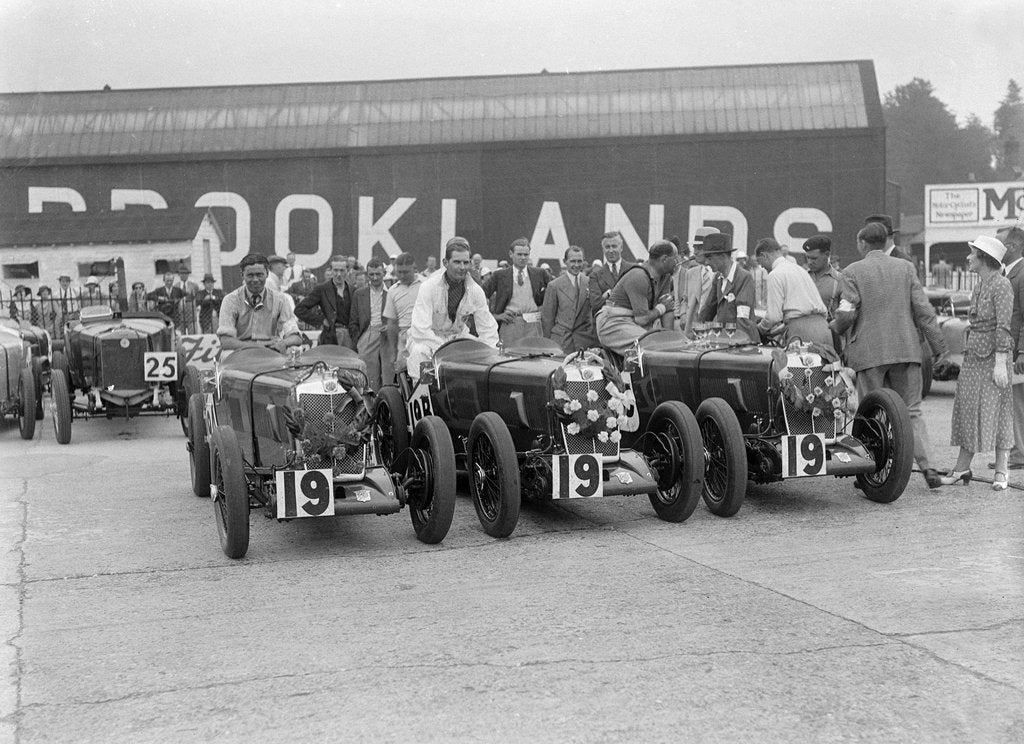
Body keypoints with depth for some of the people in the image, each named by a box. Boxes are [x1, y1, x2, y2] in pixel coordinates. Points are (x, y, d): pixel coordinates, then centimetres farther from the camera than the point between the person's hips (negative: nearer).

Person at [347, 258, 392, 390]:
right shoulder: (359, 294, 12)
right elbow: (353, 323, 13)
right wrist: (358, 341, 4)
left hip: (388, 340, -1)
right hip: (367, 342, 1)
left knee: (389, 382, -4)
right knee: (371, 383, -2)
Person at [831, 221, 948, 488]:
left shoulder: (853, 271, -3)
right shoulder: (906, 267, 6)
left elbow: (847, 313, -10)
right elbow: (923, 309, 1)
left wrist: (834, 327, 11)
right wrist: (938, 344, 5)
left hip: (870, 351, -3)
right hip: (906, 349, 3)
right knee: (911, 411, 9)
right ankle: (926, 466, -2)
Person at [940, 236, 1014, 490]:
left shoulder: (1001, 285, -11)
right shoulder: (979, 286, 13)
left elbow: (1004, 326, -17)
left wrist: (1000, 364, -21)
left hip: (993, 356, -8)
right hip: (972, 355, 8)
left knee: (997, 411, -2)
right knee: (968, 410, 7)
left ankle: (1000, 472, 5)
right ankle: (961, 469, 11)